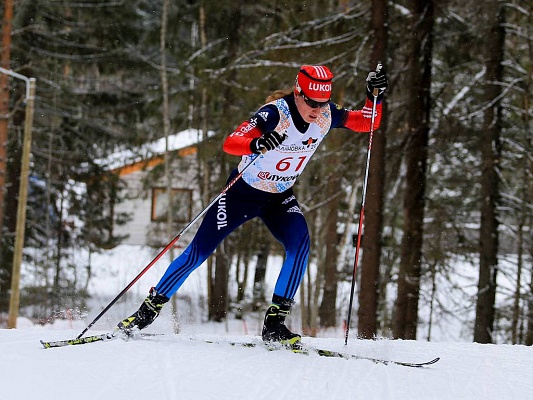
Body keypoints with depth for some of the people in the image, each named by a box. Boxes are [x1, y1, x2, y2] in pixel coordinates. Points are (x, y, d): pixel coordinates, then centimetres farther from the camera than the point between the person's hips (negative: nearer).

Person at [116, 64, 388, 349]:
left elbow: (369, 123, -1)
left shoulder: (326, 115, -12)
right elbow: (229, 143, -39)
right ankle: (149, 309, 12)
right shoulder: (275, 114, -29)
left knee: (299, 243, -23)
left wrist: (374, 97, -20)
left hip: (280, 197, 4)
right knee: (199, 251, -3)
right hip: (243, 193, -4)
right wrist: (257, 145, -59)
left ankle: (275, 324, -17)